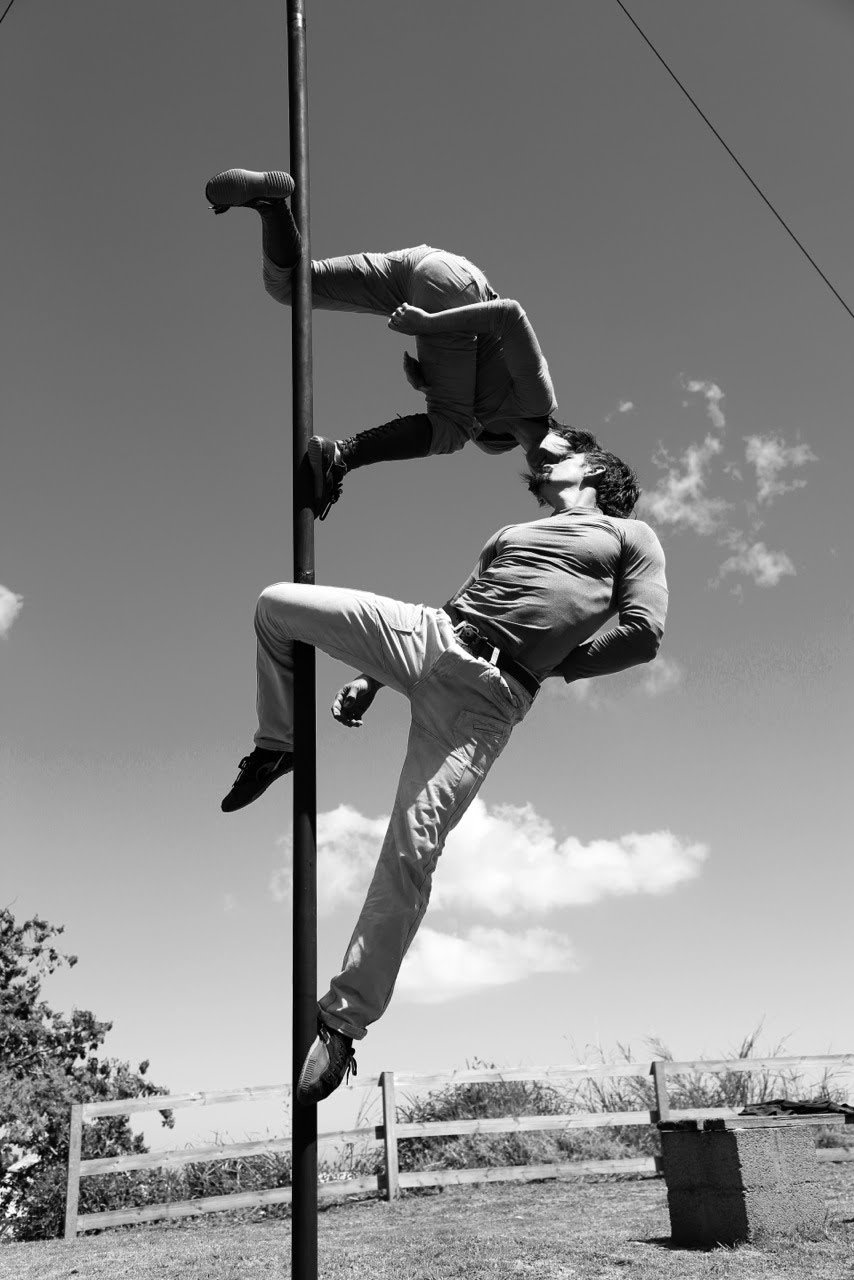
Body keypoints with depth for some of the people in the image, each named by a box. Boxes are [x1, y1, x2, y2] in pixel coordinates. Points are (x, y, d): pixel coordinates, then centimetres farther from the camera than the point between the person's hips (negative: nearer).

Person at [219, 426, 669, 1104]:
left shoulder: (631, 536, 16)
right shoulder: (509, 534, 31)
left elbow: (643, 635, 3)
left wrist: (553, 665, 3)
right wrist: (372, 673, 14)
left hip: (492, 694, -6)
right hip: (430, 634, 6)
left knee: (413, 844, -17)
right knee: (277, 602, -4)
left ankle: (343, 1022, -7)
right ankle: (277, 744, 16)